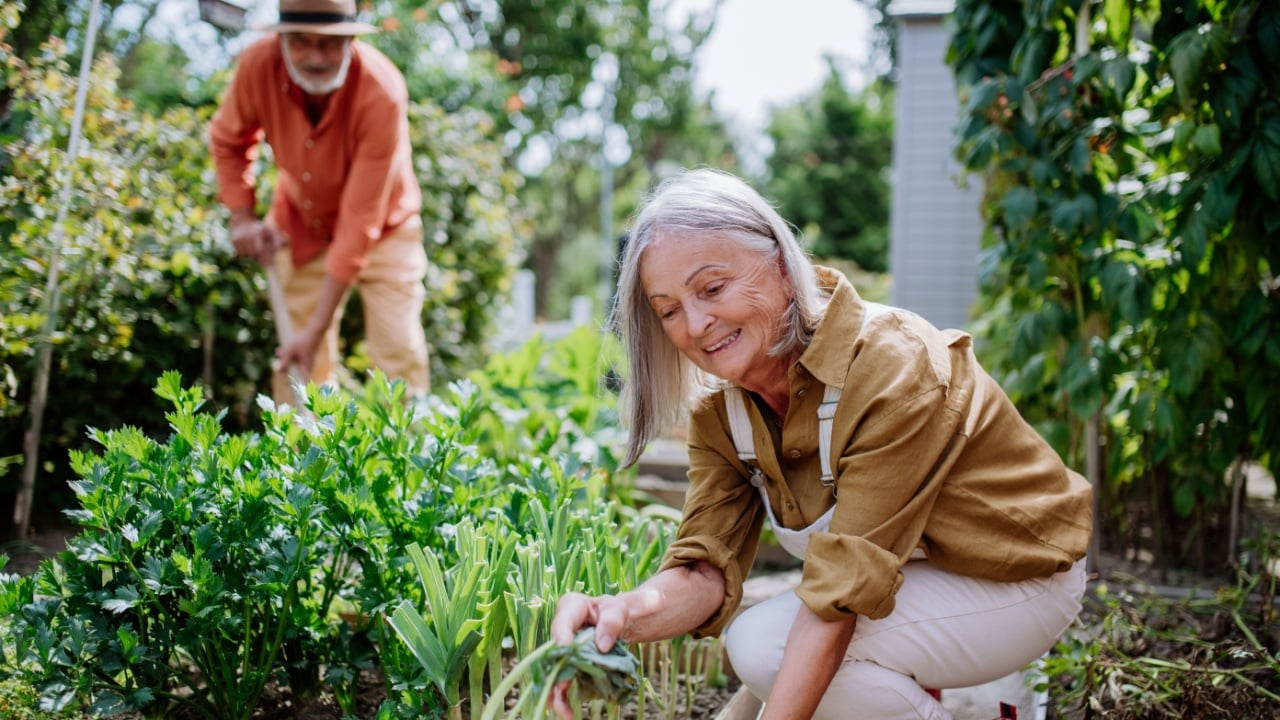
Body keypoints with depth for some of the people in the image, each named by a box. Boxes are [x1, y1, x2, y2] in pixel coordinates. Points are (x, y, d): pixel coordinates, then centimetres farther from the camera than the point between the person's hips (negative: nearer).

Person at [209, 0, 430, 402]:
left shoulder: (382, 93, -34)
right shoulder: (258, 64, -25)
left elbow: (359, 222, -33)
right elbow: (227, 140, 1)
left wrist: (317, 329, -32)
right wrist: (242, 217, -11)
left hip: (381, 229, -3)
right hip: (300, 228, 3)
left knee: (400, 359, -11)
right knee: (297, 365, 2)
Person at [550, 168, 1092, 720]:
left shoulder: (891, 369, -31)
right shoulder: (719, 405, -8)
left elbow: (843, 591, -33)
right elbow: (710, 566, -16)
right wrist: (625, 612, -38)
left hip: (1018, 580, -7)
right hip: (909, 575, 7)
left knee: (767, 645, -23)